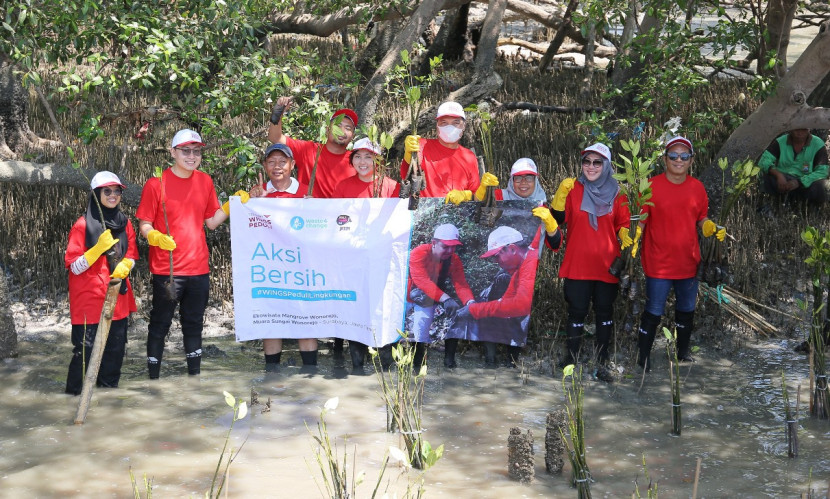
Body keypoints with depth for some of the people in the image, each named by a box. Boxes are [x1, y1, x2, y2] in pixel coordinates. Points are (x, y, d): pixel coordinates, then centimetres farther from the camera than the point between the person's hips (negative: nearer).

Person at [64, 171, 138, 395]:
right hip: (89, 298, -5)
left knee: (116, 346, 10)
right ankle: (75, 391, 8)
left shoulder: (125, 223, 7)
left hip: (118, 297, 5)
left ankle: (109, 385, 25)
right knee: (85, 349, -5)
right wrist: (99, 248, -24)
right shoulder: (83, 225, -9)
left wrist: (125, 266, -9)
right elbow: (74, 267, -11)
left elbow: (131, 255, 14)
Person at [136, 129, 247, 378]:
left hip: (198, 269, 5)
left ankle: (195, 375, 26)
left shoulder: (205, 181, 7)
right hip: (166, 270, -5)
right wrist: (155, 236, -27)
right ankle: (153, 378, 14)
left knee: (194, 325, 15)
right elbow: (144, 225, -7)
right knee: (160, 324, 4)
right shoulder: (156, 183, -8)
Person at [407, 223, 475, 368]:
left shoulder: (453, 260, -12)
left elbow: (460, 284, -23)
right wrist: (445, 298, -56)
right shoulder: (419, 253, -29)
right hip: (407, 295, -3)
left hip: (427, 300, 3)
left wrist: (470, 302, -46)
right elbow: (422, 280, -43)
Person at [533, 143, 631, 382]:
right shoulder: (572, 189, 0)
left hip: (607, 264, 1)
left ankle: (602, 364, 17)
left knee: (604, 313, 8)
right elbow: (558, 218, 1)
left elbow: (623, 224, 9)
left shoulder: (616, 194, 4)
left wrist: (626, 236, -10)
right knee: (577, 312, 5)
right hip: (577, 263, -1)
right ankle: (571, 358, 18)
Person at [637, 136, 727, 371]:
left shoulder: (697, 188, 4)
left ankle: (684, 351, 37)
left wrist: (714, 229, -6)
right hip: (658, 264, -5)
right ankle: (643, 357, 15)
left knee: (686, 310, 19)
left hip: (688, 263, 5)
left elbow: (701, 219, 14)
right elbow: (639, 221, -8)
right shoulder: (652, 186, -9)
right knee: (653, 312, 1)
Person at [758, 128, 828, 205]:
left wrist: (798, 182, -28)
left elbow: (822, 172, -14)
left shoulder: (818, 145, -5)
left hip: (806, 184, 0)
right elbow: (764, 160, -12)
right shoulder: (780, 142, -2)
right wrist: (778, 174, -33)